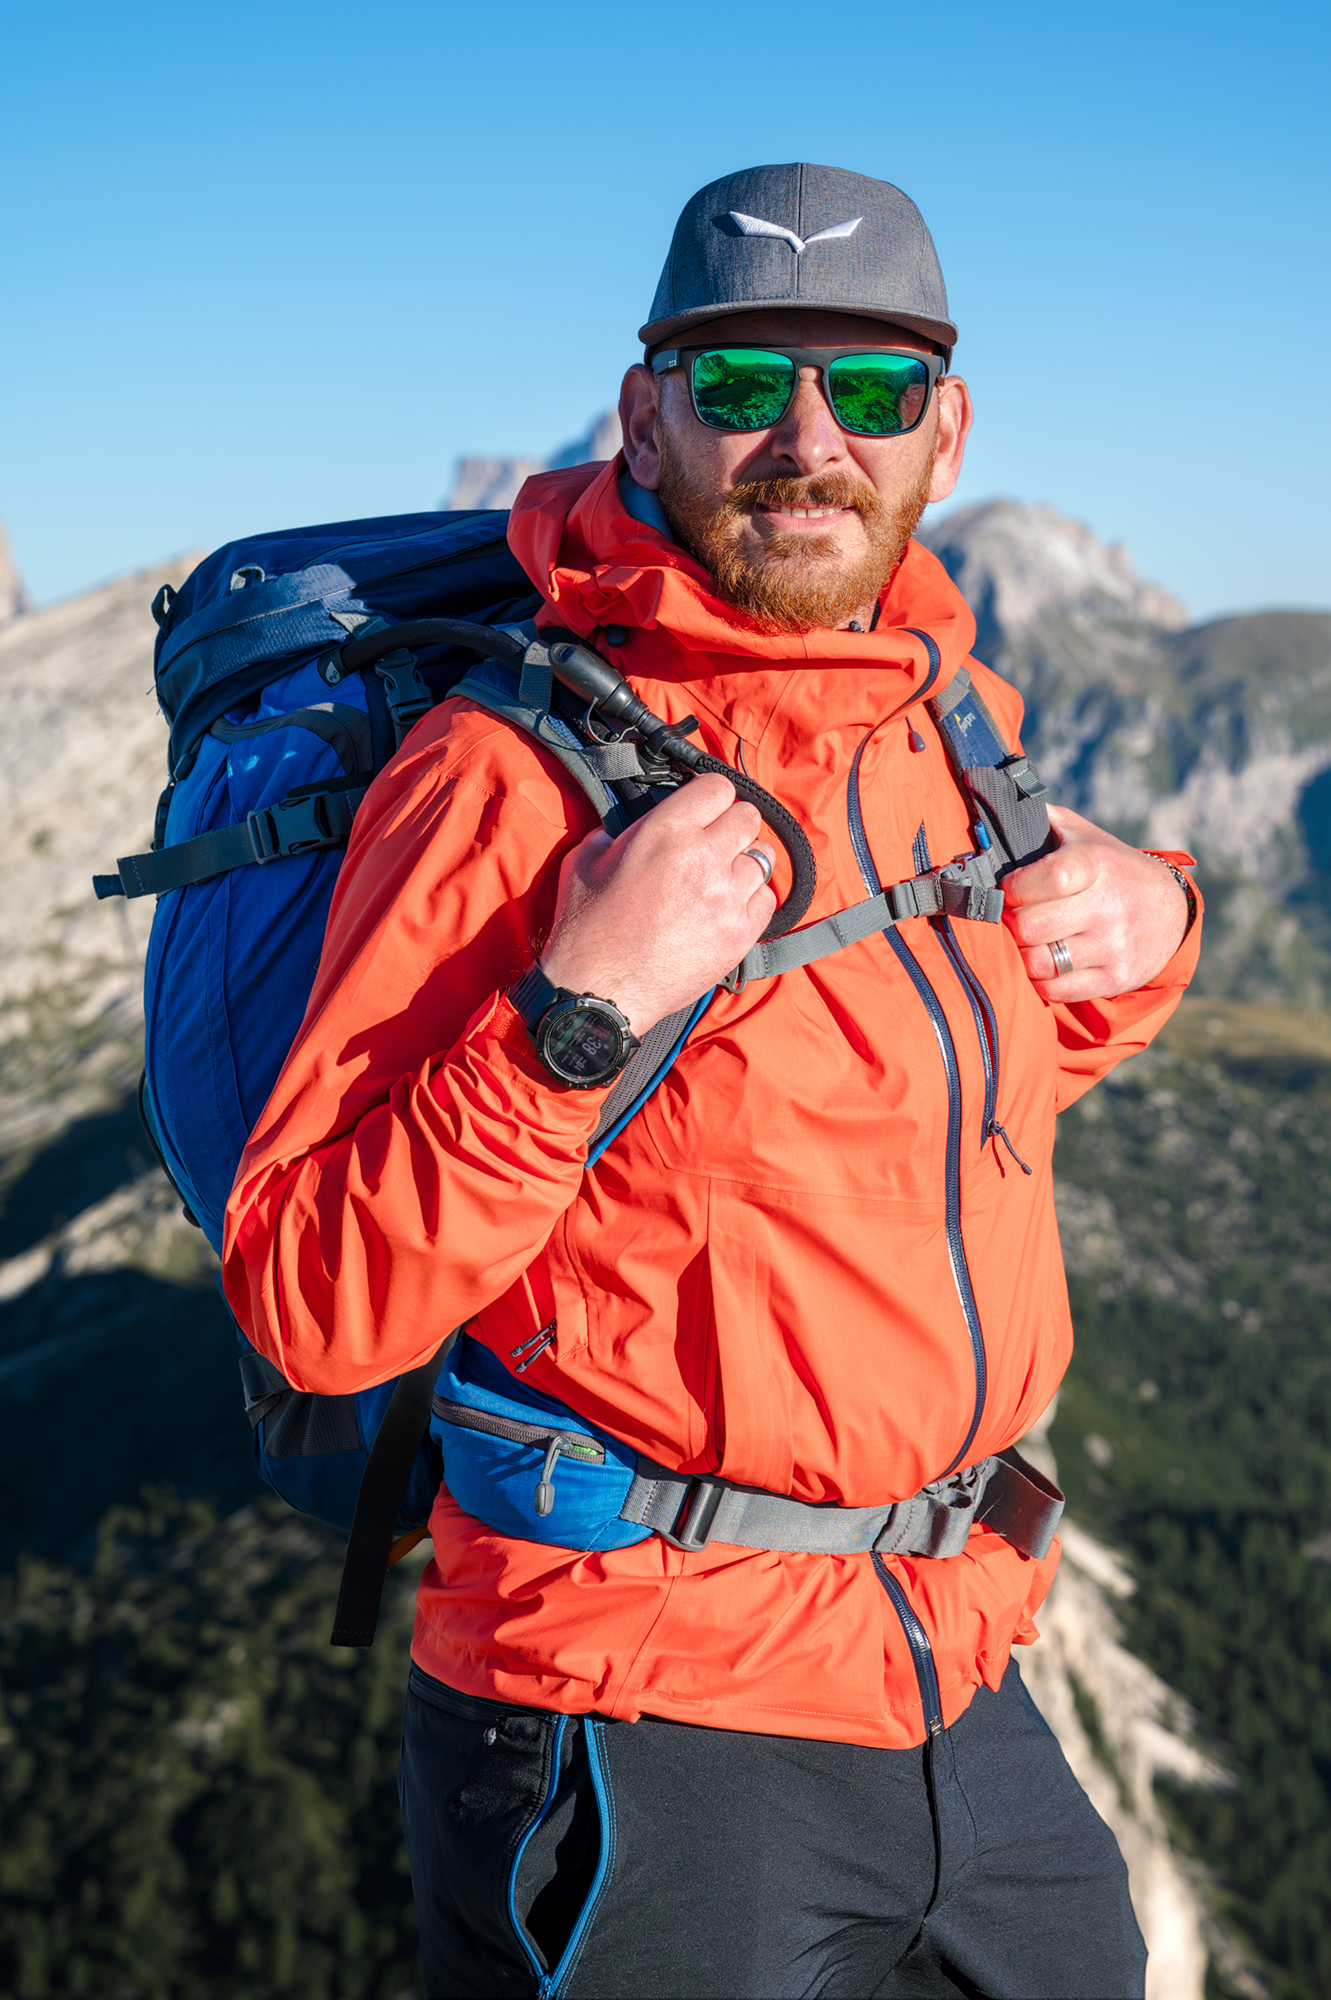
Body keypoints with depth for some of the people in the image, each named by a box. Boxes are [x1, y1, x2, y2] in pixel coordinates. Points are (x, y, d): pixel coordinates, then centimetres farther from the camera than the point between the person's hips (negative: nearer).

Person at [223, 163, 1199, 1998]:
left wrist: (1142, 927, 3)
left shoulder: (952, 725, 4)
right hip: (652, 1726, -7)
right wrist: (579, 1013, -30)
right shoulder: (516, 775, -17)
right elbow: (309, 1311, -19)